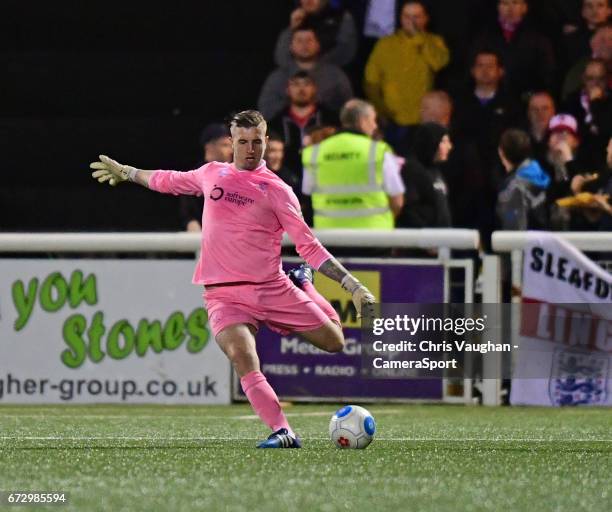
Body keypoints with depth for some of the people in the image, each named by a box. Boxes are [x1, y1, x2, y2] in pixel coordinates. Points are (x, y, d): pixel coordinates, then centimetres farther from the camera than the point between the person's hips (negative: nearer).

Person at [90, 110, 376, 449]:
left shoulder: (276, 189, -1)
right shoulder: (212, 174, 9)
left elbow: (308, 246, -2)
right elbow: (169, 181, 30)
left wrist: (352, 285, -10)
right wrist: (125, 172, 42)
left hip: (272, 289, 0)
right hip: (224, 294, 0)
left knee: (334, 342, 3)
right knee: (242, 356, -28)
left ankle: (303, 283, 32)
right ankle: (282, 432, -29)